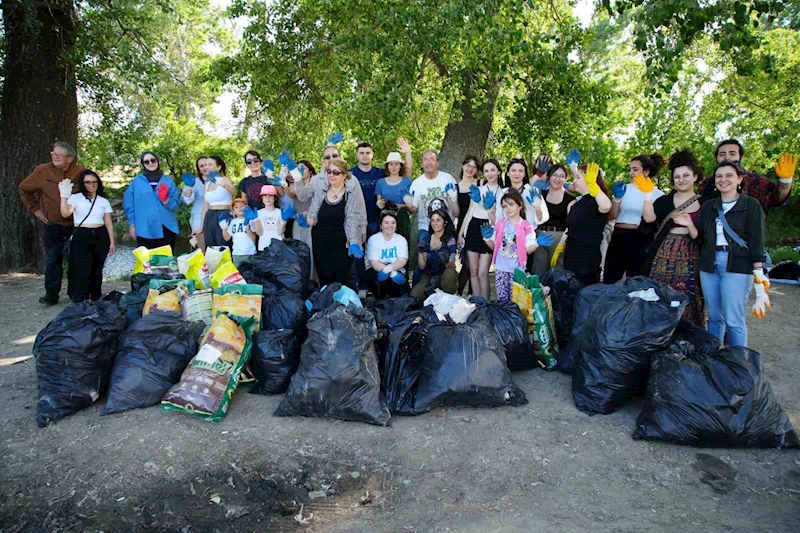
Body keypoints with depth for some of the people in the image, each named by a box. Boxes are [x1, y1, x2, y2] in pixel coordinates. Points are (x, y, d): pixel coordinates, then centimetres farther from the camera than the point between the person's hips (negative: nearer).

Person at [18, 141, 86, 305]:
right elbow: (23, 188, 9)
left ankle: (75, 292, 19)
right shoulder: (42, 171, -6)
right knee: (52, 260, 3)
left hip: (76, 226, 0)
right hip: (52, 226, 0)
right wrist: (35, 209, 5)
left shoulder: (81, 172, -8)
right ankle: (51, 294, 9)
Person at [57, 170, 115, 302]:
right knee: (82, 270, -9)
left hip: (100, 237, 3)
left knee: (97, 270, 9)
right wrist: (64, 196, -23)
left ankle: (96, 299, 19)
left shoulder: (103, 201, 11)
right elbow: (65, 213, -14)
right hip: (81, 237, -3)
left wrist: (112, 242, 6)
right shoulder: (75, 198, 3)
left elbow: (108, 223, 11)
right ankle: (80, 302, -3)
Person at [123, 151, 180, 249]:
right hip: (144, 230, -1)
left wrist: (166, 200, -18)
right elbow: (128, 204, 7)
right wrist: (132, 224, 5)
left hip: (166, 228, 1)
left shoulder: (168, 180, 7)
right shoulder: (136, 181, 4)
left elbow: (176, 204, 2)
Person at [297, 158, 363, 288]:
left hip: (342, 246, -3)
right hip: (321, 246, 3)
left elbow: (352, 221, -10)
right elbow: (312, 216, 0)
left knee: (342, 281, -2)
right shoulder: (319, 194, 7)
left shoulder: (351, 196, -2)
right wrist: (306, 221, -24)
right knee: (325, 281, 9)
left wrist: (353, 243, -24)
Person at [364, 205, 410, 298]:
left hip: (396, 271, 1)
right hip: (376, 271, -1)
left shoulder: (401, 239, 4)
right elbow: (374, 263, -13)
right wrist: (392, 273, -30)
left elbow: (402, 261, -9)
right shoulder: (373, 239, -3)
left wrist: (389, 268, -32)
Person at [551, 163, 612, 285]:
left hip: (588, 256, -8)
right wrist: (557, 251, 17)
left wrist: (592, 184, -35)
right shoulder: (574, 204, 11)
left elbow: (606, 207, -39)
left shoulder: (595, 202, -14)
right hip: (571, 255, 8)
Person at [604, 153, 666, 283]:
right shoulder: (625, 189, 6)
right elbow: (612, 216, 5)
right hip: (619, 238, 2)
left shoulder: (657, 194, -1)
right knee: (608, 282, 2)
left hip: (641, 242, -2)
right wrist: (617, 197, -10)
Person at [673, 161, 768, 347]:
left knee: (733, 319, -5)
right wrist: (689, 225, -7)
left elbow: (756, 242, -4)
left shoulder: (751, 205, 0)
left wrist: (759, 275, -11)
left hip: (737, 267, -4)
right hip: (709, 266, 4)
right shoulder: (708, 206, 13)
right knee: (714, 316, 10)